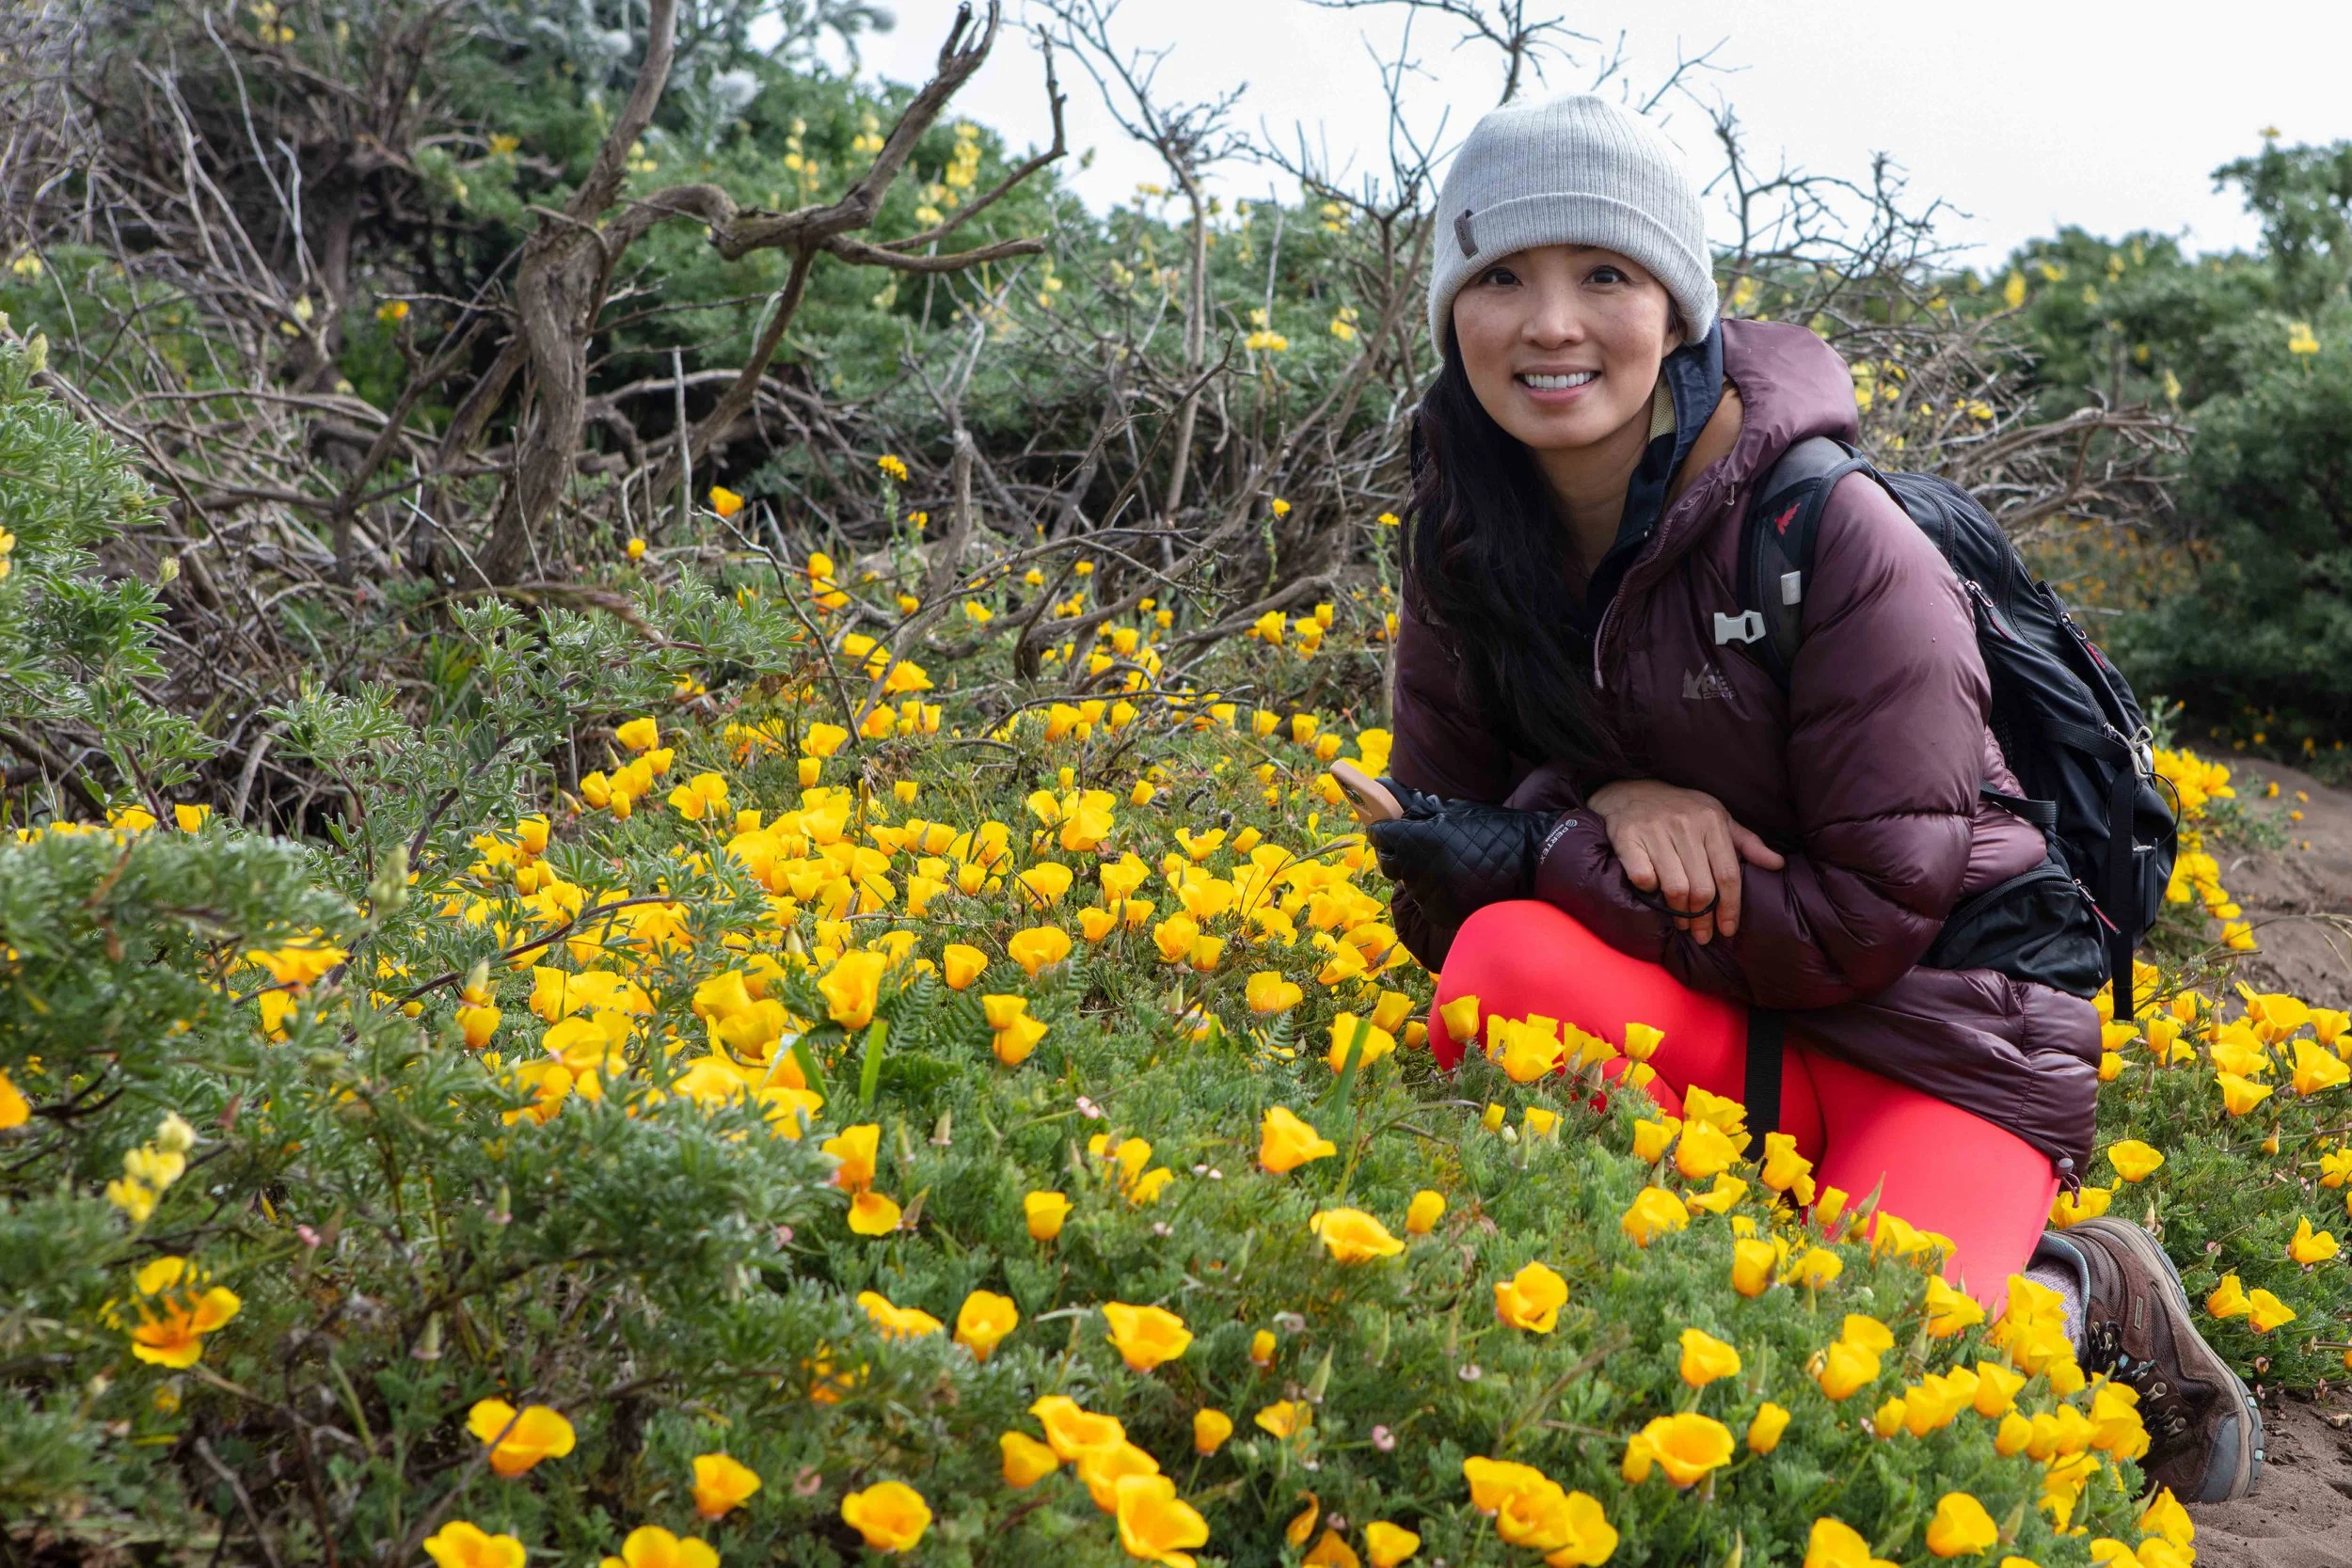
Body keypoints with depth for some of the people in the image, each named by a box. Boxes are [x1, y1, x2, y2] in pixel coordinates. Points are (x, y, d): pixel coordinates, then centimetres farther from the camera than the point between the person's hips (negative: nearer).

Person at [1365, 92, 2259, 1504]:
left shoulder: (1829, 533, -18)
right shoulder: (1473, 544, -1)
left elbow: (1879, 916, -19)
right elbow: (1438, 860, 2)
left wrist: (1538, 854, -20)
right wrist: (1598, 812, -20)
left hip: (1936, 1040, -4)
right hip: (1713, 1029, 4)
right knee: (1510, 960, -30)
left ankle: (2076, 1301, 4)